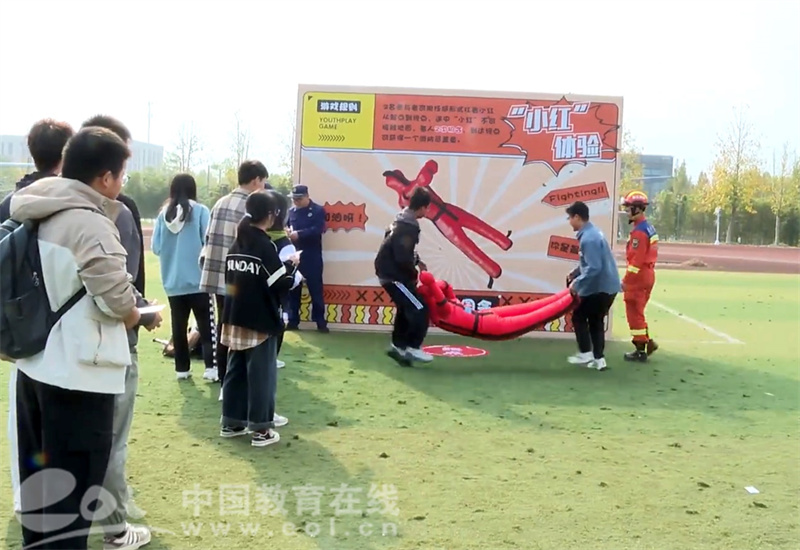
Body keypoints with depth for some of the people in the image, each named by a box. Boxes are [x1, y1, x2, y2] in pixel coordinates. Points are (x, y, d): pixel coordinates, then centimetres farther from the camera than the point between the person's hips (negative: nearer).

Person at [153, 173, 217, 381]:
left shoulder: (163, 214, 1)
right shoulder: (200, 211, -7)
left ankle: (182, 368, 14)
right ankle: (210, 366, -5)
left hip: (173, 281, 3)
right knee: (206, 324, 3)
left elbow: (156, 248, 2)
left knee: (179, 326, 10)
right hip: (197, 279, -3)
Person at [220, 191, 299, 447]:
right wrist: (291, 265, 0)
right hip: (260, 322, -7)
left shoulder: (236, 245, 8)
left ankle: (231, 422, 23)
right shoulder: (266, 246, -16)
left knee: (236, 371, 14)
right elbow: (281, 285, -17)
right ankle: (261, 429, 6)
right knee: (261, 375, 0)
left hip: (235, 318, 8)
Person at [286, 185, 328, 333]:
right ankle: (293, 321, 17)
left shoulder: (318, 210, -2)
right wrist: (287, 231, -13)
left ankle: (321, 322, 7)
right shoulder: (291, 211, 11)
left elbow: (318, 230, -14)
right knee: (293, 289, 8)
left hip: (312, 258, -4)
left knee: (316, 289, 0)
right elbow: (285, 226, 11)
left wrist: (298, 234, -23)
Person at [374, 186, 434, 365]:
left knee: (406, 309, 19)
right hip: (393, 275, -11)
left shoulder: (402, 221, 9)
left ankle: (398, 345, 28)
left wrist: (416, 261, 10)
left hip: (391, 272, 11)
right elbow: (403, 258, -27)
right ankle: (413, 348, -1)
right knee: (419, 309, -9)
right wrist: (414, 274, -10)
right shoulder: (408, 228, -24)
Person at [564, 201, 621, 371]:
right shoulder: (592, 232, 11)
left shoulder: (588, 238, -22)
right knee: (596, 321, 15)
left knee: (579, 316, 6)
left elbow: (594, 268, -28)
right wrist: (575, 273, 17)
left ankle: (585, 354, 9)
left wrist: (577, 283, -20)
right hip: (608, 285, 10)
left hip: (600, 287, -10)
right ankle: (598, 358, 15)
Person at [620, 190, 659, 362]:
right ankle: (647, 342, 20)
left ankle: (641, 350, 4)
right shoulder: (649, 228, 13)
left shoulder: (639, 231, -18)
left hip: (638, 277, -10)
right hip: (647, 275, 10)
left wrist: (626, 280, -16)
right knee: (637, 312, 18)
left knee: (634, 312, -1)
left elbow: (636, 260, -22)